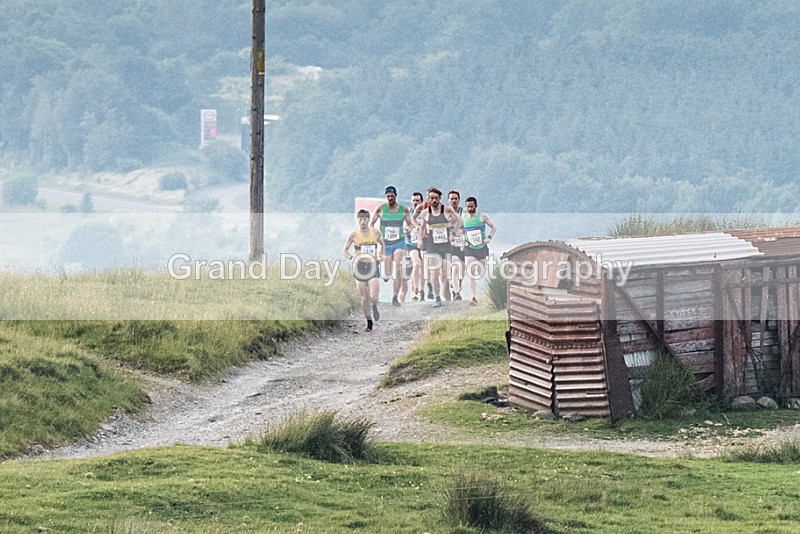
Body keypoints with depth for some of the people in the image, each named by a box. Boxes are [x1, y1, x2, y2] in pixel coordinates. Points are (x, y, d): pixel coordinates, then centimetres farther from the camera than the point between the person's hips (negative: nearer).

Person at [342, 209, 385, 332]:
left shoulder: (376, 233, 1)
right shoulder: (354, 234, -3)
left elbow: (382, 244, 21)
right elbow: (344, 250, 2)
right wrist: (352, 257, -17)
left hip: (373, 266, 0)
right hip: (359, 267, 0)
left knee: (373, 297, -13)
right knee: (364, 298, 3)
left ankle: (374, 307, 24)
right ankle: (369, 323, 19)